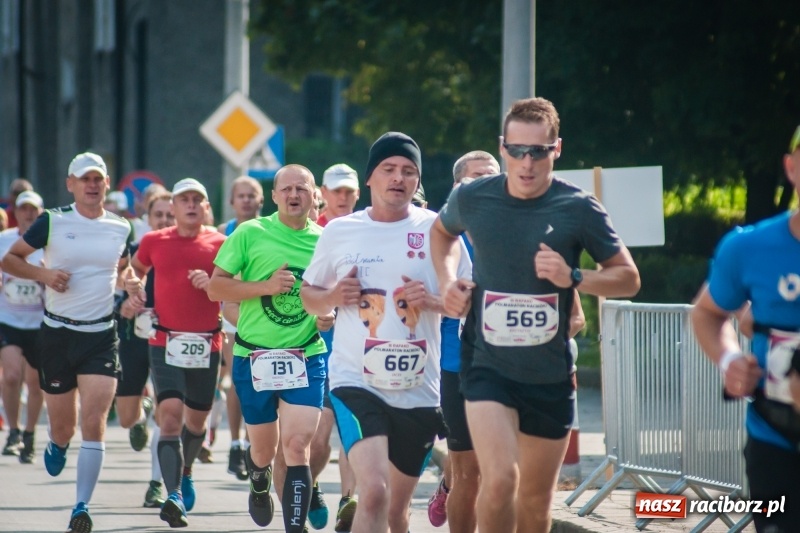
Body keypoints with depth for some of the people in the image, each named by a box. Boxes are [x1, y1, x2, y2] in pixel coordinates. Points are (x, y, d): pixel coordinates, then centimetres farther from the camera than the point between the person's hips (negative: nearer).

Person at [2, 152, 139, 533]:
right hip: (57, 334, -1)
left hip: (101, 337, 1)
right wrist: (44, 273, -15)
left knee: (94, 424, -12)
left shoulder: (121, 229, 5)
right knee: (63, 427, 8)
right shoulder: (52, 222, -4)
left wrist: (129, 283, 1)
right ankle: (56, 446, 46)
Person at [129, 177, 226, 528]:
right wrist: (134, 294, 6)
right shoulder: (154, 242, 5)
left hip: (206, 344, 1)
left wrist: (212, 283, -15)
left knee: (196, 418, 15)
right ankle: (174, 496, -22)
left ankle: (185, 472, 44)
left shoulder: (220, 244, 2)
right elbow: (134, 270, 24)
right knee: (171, 414, -16)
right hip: (165, 343, -1)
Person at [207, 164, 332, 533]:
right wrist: (265, 286, -17)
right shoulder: (250, 234, -3)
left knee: (297, 445, -14)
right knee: (264, 450, 14)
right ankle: (259, 485, 49)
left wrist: (331, 315, -3)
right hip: (254, 357, 0)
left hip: (306, 359, 0)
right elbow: (215, 287, -4)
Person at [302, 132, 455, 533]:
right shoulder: (338, 232, 4)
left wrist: (433, 300, -16)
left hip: (419, 390, 2)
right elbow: (308, 293, 16)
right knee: (374, 493, -23)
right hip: (355, 380, -2)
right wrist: (333, 297, -7)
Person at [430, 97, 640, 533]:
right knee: (500, 479, -22)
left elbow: (628, 277, -1)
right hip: (488, 366, -1)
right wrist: (447, 280, 3)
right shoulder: (472, 199, -3)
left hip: (549, 376, 1)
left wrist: (573, 279, -19)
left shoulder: (577, 209, -8)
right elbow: (441, 231, 21)